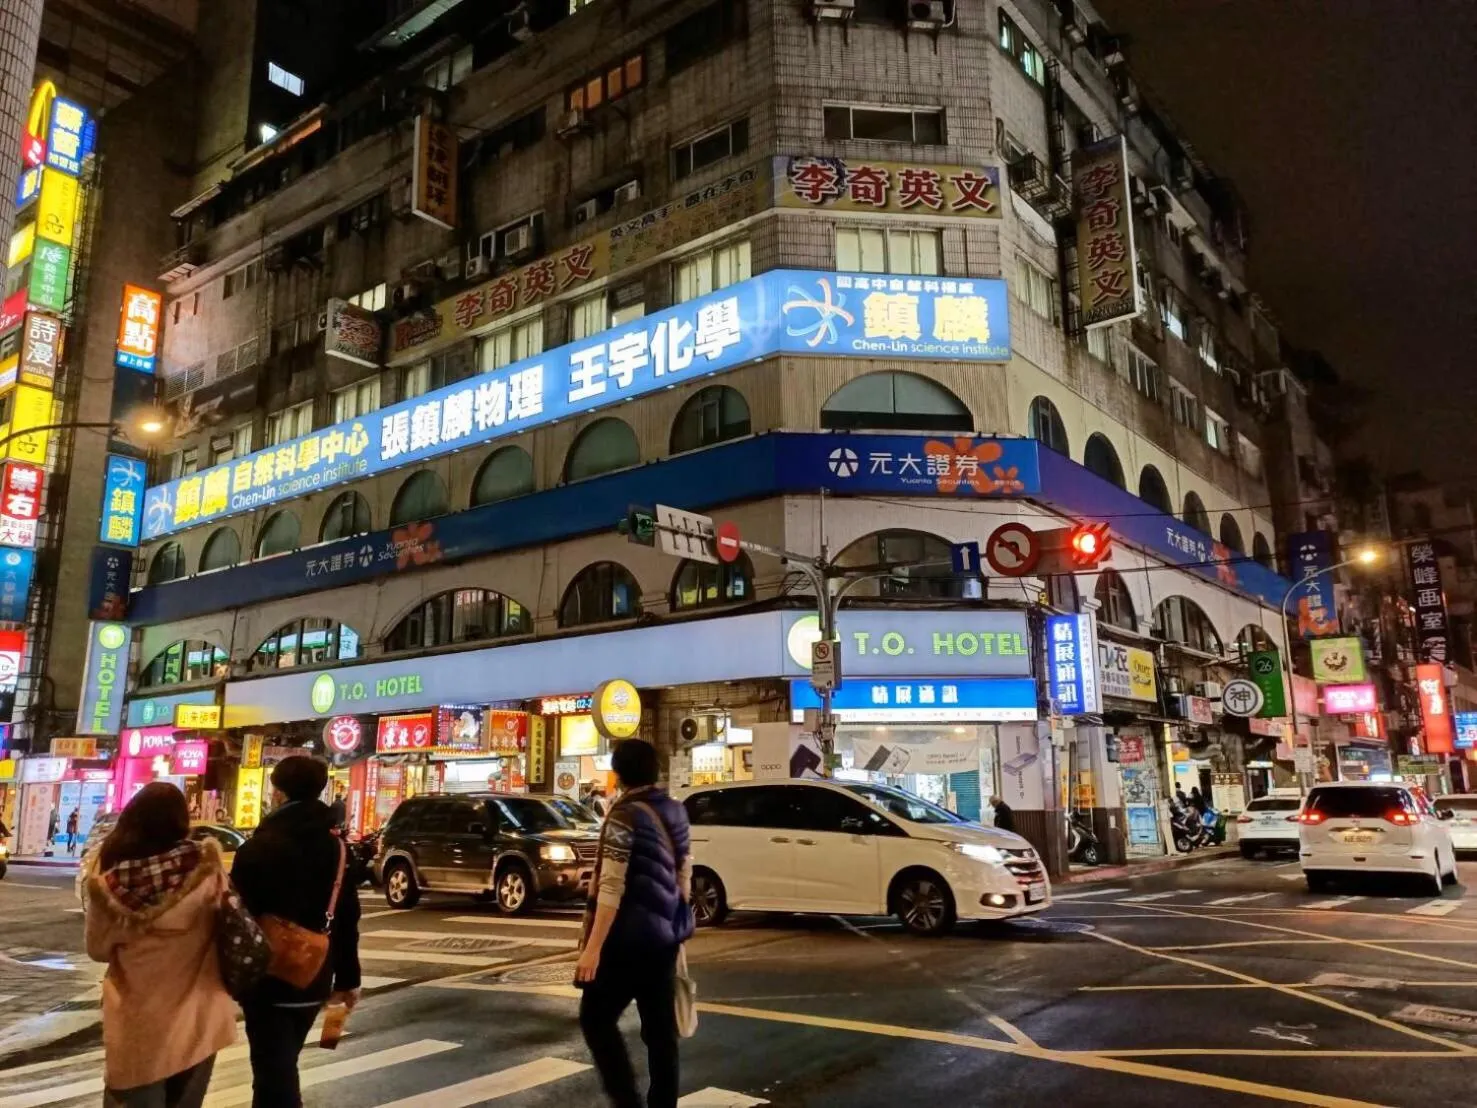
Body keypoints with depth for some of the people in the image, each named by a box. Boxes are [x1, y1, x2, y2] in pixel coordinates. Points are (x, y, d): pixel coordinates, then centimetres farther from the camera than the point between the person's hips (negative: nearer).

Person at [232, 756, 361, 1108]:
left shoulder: (259, 847, -14)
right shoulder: (336, 845, 4)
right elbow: (347, 918, 7)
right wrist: (347, 978, 14)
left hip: (268, 979, -6)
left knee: (274, 1073, 0)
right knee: (281, 1067, 23)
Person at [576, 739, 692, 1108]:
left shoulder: (625, 815, -15)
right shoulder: (675, 812, 7)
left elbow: (612, 886, -20)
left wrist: (593, 947, -20)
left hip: (628, 937, -7)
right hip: (664, 935, 7)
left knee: (595, 1018, 7)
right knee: (660, 1028, 11)